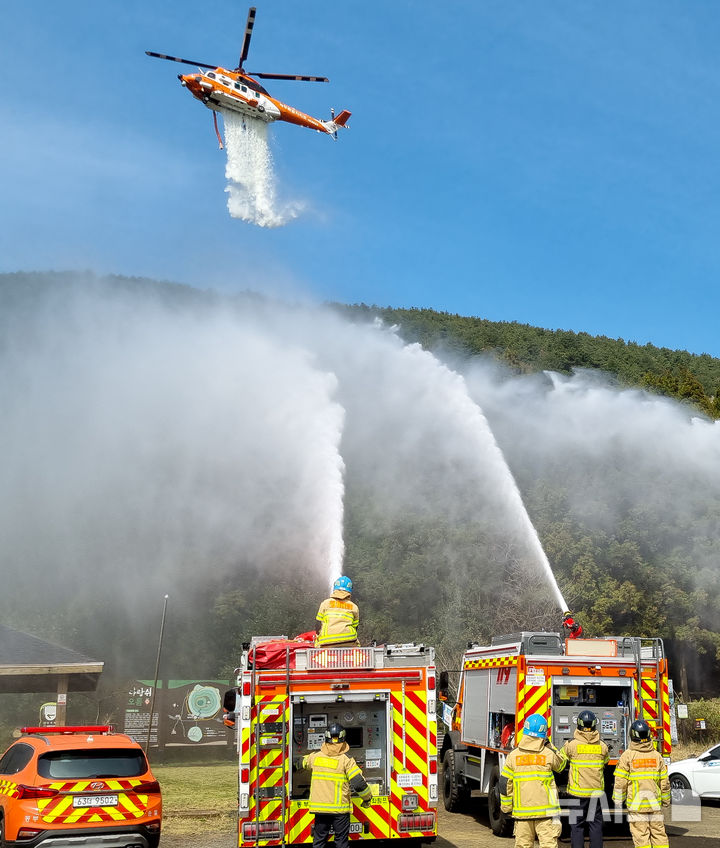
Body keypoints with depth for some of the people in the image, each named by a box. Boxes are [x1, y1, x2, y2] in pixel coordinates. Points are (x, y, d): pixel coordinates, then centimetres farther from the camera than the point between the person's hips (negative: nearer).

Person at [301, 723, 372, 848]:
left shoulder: (315, 756, 1)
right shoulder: (346, 759, -10)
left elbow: (303, 762, 24)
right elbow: (359, 783, -14)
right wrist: (367, 799, 2)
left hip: (320, 808, 3)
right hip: (340, 809, -3)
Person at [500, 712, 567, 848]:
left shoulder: (513, 755, -2)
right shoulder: (549, 754, -7)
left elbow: (505, 784, 1)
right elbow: (561, 764, 16)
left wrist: (506, 807, 12)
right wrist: (549, 745, 16)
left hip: (521, 811, 2)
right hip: (545, 811, -2)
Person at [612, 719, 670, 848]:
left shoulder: (627, 755, -9)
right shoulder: (656, 755, 3)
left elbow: (620, 782, -9)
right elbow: (664, 782, 8)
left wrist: (618, 800, 2)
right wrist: (666, 801, 19)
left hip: (636, 805, -4)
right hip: (655, 804, 4)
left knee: (641, 836, 1)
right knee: (659, 834, 13)